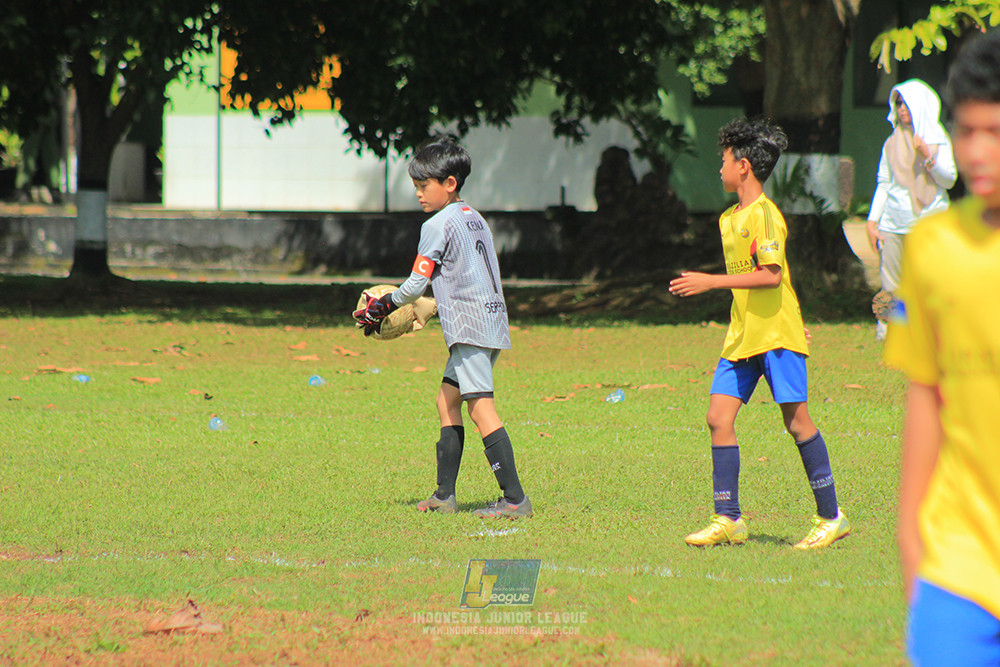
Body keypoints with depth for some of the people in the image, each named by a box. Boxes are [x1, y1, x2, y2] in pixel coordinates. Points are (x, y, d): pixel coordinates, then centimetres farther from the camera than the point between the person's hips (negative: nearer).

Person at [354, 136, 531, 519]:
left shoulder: (438, 226, -8)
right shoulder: (475, 219, 18)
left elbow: (416, 284, -8)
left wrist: (383, 307, 7)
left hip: (469, 326, -10)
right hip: (492, 320, 10)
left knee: (481, 409, -14)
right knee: (447, 401, 17)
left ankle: (515, 499, -23)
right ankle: (444, 495, 17)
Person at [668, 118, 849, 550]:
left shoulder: (765, 214, -12)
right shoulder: (729, 218, 15)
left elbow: (771, 275, -22)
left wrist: (710, 282, -21)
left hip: (776, 334, -9)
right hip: (742, 336, 9)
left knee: (796, 419, -6)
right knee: (719, 417, -1)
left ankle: (831, 517, 3)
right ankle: (728, 520, 1)